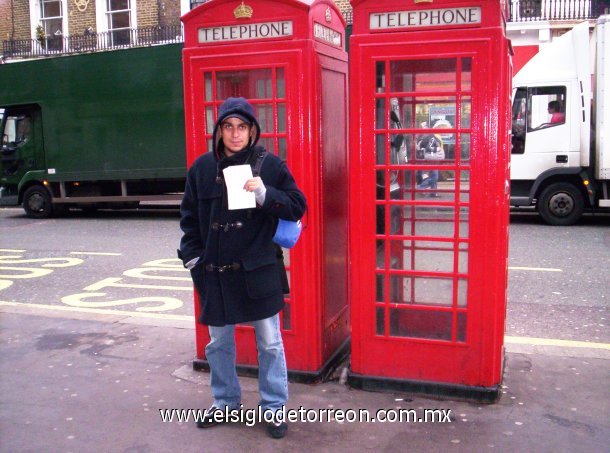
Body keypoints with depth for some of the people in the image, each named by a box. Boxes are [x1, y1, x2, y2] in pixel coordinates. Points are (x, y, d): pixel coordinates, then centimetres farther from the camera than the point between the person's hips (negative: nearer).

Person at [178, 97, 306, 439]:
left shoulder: (270, 164, -6)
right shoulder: (202, 167, 2)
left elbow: (298, 206, -6)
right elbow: (189, 215, 9)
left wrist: (265, 194, -22)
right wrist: (193, 255, 2)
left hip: (258, 270, -3)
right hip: (214, 272, 3)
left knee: (269, 343, 8)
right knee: (218, 342, 17)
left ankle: (274, 407, 25)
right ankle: (226, 401, 38)